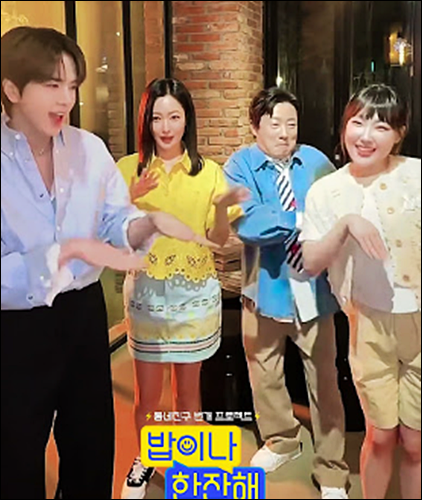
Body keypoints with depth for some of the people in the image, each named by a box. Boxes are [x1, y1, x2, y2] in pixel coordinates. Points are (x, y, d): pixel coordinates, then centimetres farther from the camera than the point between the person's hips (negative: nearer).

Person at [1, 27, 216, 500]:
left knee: (94, 451, 22)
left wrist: (152, 221, -18)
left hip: (83, 314, 5)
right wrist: (72, 249, -30)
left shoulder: (89, 148, -1)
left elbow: (116, 221, 1)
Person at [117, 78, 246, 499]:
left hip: (195, 291, 0)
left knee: (187, 389, 14)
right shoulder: (128, 169, -1)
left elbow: (219, 238, -1)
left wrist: (222, 208, -21)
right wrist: (133, 199, -22)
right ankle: (144, 461, 35)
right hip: (145, 290, 0)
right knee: (147, 393, 10)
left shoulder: (208, 172, -1)